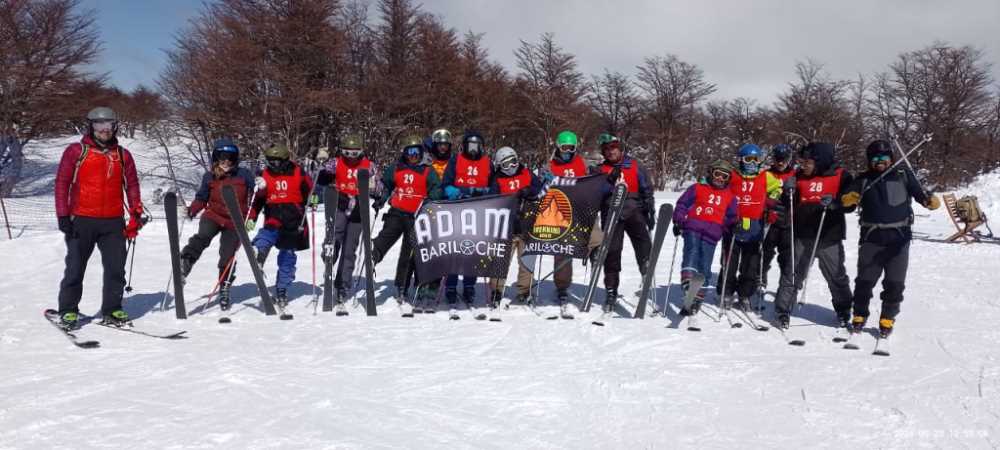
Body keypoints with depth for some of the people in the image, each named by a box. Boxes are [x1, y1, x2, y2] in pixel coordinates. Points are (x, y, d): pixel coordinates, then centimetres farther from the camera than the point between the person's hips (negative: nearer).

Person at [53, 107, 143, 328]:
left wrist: (136, 213, 3)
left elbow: (132, 184, 13)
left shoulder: (123, 155, 11)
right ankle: (68, 310, 15)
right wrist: (63, 215, -6)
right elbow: (62, 183, 1)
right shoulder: (76, 151, 2)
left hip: (114, 222, 3)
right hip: (82, 221, -2)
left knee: (116, 268, 3)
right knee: (75, 268, 3)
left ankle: (112, 310, 14)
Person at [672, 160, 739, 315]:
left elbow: (731, 217, 30)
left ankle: (696, 300, 4)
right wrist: (678, 221, 2)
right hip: (692, 228, -2)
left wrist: (733, 226, 13)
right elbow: (682, 204, 12)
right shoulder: (697, 188, 14)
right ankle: (688, 284, -47)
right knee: (691, 253, -28)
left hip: (711, 234, 2)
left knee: (704, 267, -2)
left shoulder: (730, 196, 23)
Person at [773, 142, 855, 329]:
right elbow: (788, 207, 8)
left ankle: (843, 312, 28)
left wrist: (833, 203, -27)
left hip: (829, 237, -2)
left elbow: (850, 204, -8)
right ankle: (783, 311, 6)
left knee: (836, 276, 11)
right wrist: (788, 192, -11)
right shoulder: (799, 176, 6)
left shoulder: (841, 176, -3)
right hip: (802, 235, 2)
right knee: (792, 274, 0)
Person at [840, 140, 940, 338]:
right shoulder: (863, 180, 9)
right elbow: (846, 199, -2)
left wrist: (930, 201, -26)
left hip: (898, 238, 0)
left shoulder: (903, 176, 7)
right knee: (865, 279, 2)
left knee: (895, 282, 1)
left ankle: (888, 318, 16)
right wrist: (850, 198, -27)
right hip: (871, 237, 0)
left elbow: (919, 193, -2)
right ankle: (859, 315, 18)